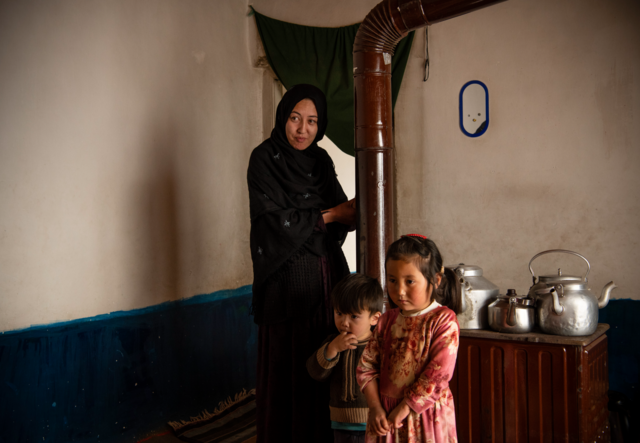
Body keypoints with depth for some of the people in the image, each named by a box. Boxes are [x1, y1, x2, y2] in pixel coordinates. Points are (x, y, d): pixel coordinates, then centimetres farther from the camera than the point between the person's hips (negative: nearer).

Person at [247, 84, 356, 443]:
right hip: (288, 280, -5)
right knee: (290, 370, 0)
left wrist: (355, 211, -14)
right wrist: (328, 216, -7)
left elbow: (342, 215, 9)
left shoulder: (321, 161, 11)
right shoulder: (265, 159, -6)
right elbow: (277, 222, -15)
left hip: (327, 276, 5)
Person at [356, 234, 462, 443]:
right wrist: (375, 407, -6)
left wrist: (405, 407, -16)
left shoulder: (443, 320, -11)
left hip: (425, 415, -4)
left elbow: (439, 374, -17)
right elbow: (367, 365, 4)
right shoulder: (387, 320, 5)